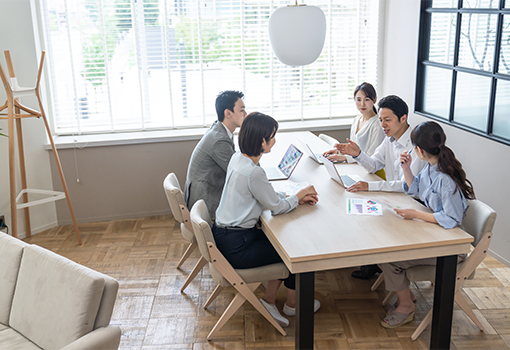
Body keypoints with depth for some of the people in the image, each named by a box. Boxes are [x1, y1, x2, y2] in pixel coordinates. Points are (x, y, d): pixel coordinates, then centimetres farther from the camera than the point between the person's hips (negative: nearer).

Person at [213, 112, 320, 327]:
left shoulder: (237, 158, 3)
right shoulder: (253, 172, -27)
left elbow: (267, 193, 14)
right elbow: (277, 207, -14)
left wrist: (295, 198, 6)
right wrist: (298, 196, 5)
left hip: (225, 234, 9)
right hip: (235, 247, -9)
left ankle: (269, 300, 23)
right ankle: (292, 305, 29)